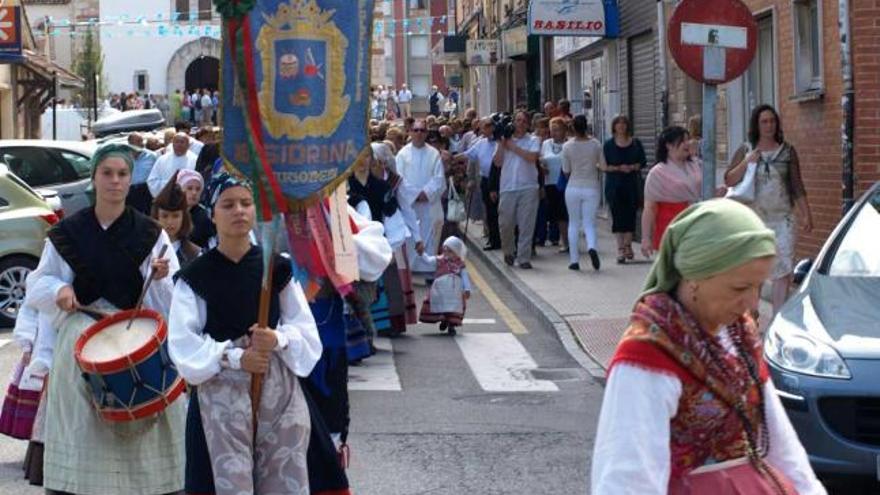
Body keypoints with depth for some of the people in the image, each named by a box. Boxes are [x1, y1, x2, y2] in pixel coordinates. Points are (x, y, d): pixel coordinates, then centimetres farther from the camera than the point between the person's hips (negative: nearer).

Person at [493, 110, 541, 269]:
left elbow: (532, 157, -13)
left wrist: (513, 146, -7)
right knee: (505, 223, 3)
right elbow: (497, 162, 2)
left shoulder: (533, 140, 6)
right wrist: (501, 144, -5)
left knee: (526, 225, -3)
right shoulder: (505, 139, 11)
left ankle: (524, 258, 1)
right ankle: (509, 251, 26)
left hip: (528, 187, -2)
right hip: (507, 187, 2)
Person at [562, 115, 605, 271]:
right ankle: (592, 247, -26)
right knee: (589, 223, 4)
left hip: (573, 188, 0)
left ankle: (574, 260, 9)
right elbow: (603, 166, 1)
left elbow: (566, 171, 1)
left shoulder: (567, 146, -7)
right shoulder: (595, 144, -6)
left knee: (574, 223, 11)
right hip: (591, 188, 0)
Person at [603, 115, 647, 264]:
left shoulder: (636, 143, 6)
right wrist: (618, 168, -15)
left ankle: (627, 245, 16)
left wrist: (632, 167, -12)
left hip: (632, 184, 2)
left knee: (631, 215, 2)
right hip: (614, 185, -2)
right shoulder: (609, 145, 1)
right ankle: (621, 248, -3)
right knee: (617, 216, -5)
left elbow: (643, 162, 7)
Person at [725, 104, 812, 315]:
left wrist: (805, 215, 4)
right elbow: (729, 180, 0)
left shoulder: (787, 151, 6)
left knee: (783, 269, -7)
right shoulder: (745, 151, 5)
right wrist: (746, 162, -14)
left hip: (782, 218, 0)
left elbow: (797, 187, 8)